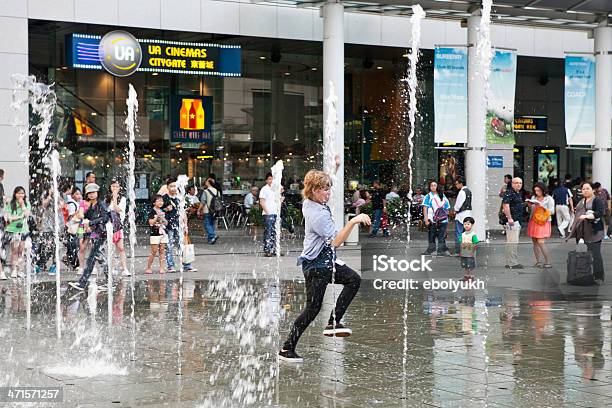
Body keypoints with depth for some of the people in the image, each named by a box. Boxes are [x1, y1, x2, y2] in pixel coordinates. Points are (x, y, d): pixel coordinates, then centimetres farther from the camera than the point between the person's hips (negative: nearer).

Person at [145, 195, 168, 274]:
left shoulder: (162, 212, 14)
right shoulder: (152, 211, -5)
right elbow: (151, 222, -13)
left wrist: (165, 221, -1)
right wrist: (157, 216, -23)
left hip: (163, 233, 6)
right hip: (155, 233, -6)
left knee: (162, 251, 4)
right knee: (154, 251, -4)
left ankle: (161, 268, 5)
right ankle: (148, 268, 5)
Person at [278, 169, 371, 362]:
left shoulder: (310, 203, 2)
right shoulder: (318, 215, -26)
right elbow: (336, 241, -31)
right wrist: (352, 222, -37)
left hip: (326, 261, 10)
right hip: (316, 266, -10)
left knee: (354, 280, 8)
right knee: (313, 309, -3)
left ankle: (333, 323, 8)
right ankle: (287, 349, 6)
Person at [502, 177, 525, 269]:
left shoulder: (518, 193, 18)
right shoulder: (509, 193, -13)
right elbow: (505, 206, -23)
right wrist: (509, 218, -26)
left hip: (517, 220, 11)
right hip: (511, 221, -11)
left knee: (514, 242, 13)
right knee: (512, 242, -10)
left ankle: (509, 262, 18)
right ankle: (512, 263, -10)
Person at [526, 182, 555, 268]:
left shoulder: (549, 199, -2)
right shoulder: (533, 198, 12)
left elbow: (551, 211, -9)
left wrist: (541, 206, -17)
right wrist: (529, 206, -3)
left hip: (543, 222, -5)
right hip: (533, 221, 5)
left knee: (541, 242, -14)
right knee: (535, 242, 2)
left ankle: (548, 262, -9)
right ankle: (538, 261, 8)